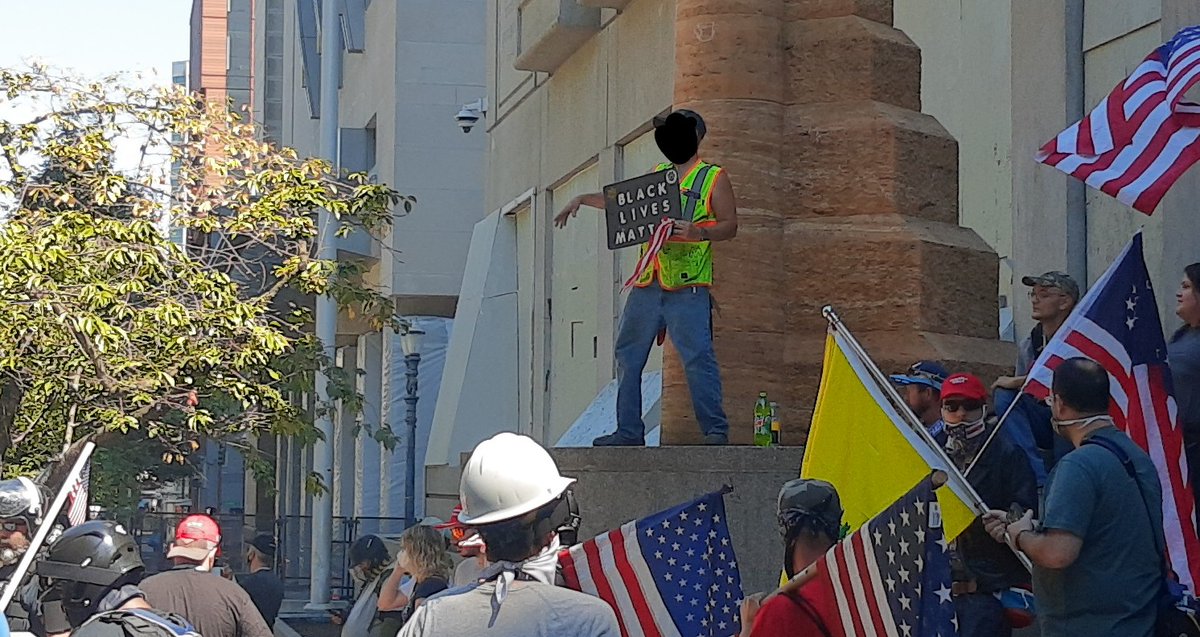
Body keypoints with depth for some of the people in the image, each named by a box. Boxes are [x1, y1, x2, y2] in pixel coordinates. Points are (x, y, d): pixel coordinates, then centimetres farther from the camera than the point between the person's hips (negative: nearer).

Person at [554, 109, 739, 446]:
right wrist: (582, 199, 29)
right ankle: (629, 430, 13)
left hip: (687, 286, -7)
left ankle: (715, 429, -9)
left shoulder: (714, 178, 4)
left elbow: (730, 225, -4)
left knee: (698, 356, -13)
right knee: (628, 353, 7)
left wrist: (699, 232, -22)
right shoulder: (657, 175, 22)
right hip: (647, 283, 7)